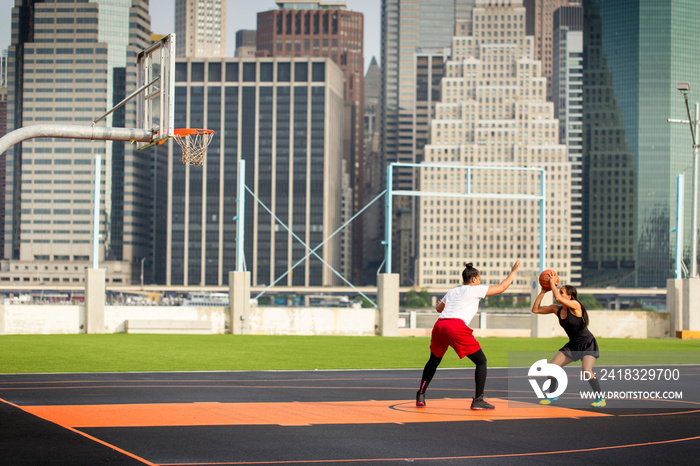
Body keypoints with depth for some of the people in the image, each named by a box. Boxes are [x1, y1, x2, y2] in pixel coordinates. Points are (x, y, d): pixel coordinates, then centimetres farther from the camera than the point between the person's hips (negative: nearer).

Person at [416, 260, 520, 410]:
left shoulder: (452, 291, 26)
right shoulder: (475, 290, 11)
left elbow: (438, 308, 39)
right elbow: (501, 287, 16)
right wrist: (513, 272, 30)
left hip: (439, 325, 6)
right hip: (457, 327, -6)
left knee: (433, 361, 28)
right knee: (481, 361, 7)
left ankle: (421, 396, 22)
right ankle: (478, 400, 1)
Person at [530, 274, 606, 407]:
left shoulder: (575, 305, -22)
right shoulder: (556, 309, -2)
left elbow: (558, 298, -39)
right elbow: (535, 309, 0)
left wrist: (552, 283, -24)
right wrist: (543, 292, -7)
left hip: (588, 345, -7)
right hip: (572, 345, 7)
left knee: (586, 371, -27)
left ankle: (600, 398, -9)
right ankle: (553, 395, 18)